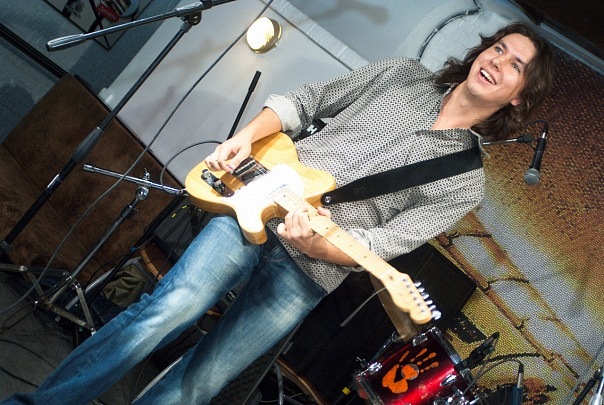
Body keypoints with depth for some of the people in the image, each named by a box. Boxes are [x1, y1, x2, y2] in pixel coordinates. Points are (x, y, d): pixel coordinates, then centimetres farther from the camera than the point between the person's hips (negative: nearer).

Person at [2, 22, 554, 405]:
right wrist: (246, 137, -5)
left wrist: (316, 246, -24)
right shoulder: (402, 73, 10)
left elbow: (385, 242, -7)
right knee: (170, 308, -17)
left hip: (306, 272, -1)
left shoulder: (467, 180, 2)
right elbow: (306, 99, 11)